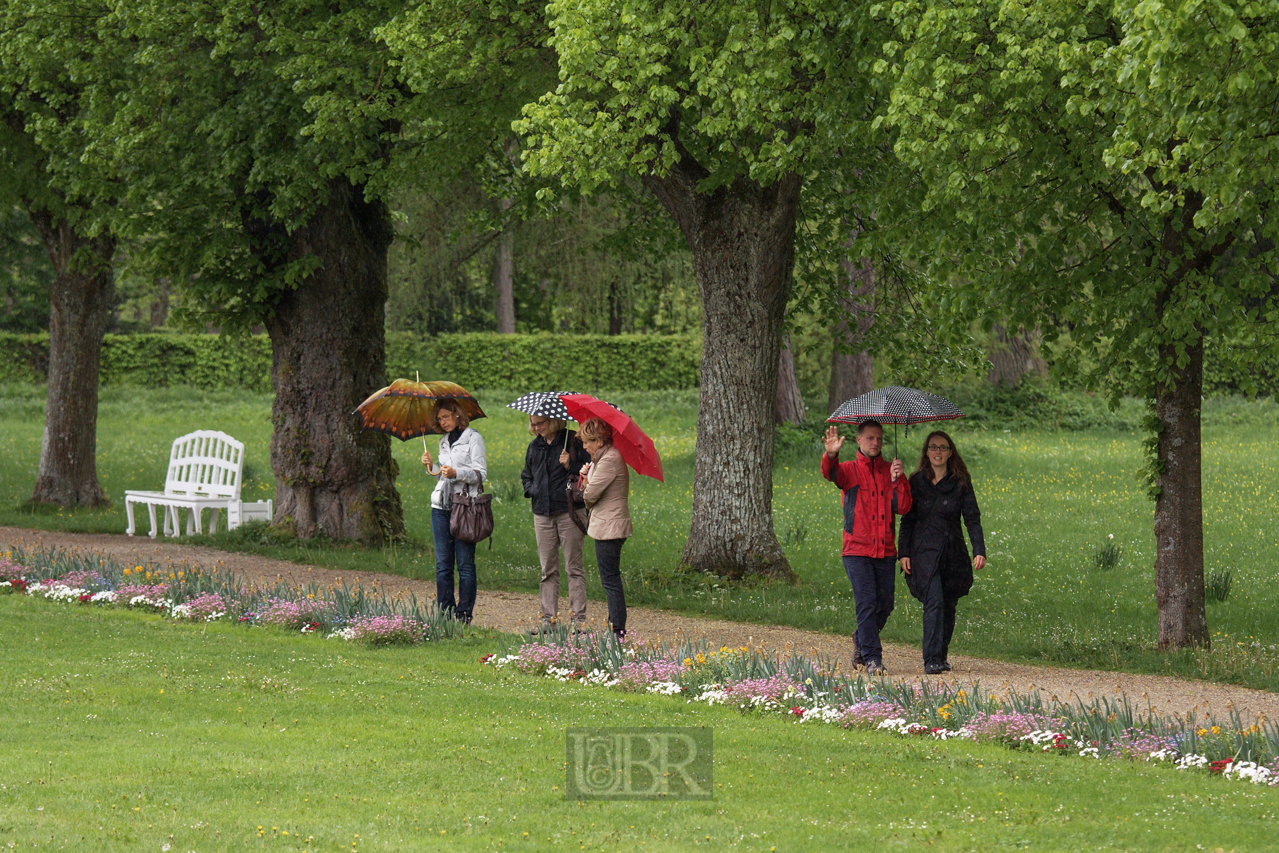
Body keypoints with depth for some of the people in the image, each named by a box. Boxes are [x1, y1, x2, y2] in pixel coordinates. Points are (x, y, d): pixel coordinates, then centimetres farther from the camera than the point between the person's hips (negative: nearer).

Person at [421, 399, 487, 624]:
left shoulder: (473, 438, -1)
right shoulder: (444, 441, 19)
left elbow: (481, 474, -7)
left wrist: (456, 473, -21)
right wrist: (430, 467, 8)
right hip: (441, 506, 6)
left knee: (465, 563, -5)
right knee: (443, 563, 4)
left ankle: (464, 613, -3)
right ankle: (445, 612, 7)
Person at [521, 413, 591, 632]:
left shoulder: (573, 442, -3)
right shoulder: (535, 446, 14)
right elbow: (526, 475, 26)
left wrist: (571, 466, -18)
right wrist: (531, 489, 8)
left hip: (568, 511, -5)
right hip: (542, 512, 5)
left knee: (573, 567, -3)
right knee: (548, 569, 7)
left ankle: (578, 618, -2)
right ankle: (548, 618, 10)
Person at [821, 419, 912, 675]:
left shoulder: (890, 472, 11)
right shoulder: (849, 470, 4)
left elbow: (903, 508, 1)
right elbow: (829, 473, -19)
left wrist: (898, 480, -15)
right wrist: (831, 455, -41)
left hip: (885, 550, 3)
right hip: (857, 550, -3)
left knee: (885, 604, 5)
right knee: (867, 603, -11)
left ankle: (861, 641, 31)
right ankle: (872, 659, -7)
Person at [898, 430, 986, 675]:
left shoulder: (961, 483, 5)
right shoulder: (916, 482, 6)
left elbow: (972, 519, 2)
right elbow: (907, 519, 7)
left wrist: (979, 550, -9)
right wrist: (904, 552, -3)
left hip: (953, 553, 2)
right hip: (924, 553, -2)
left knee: (948, 607, 4)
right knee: (934, 602, -16)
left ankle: (941, 656, 20)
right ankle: (932, 659, -19)